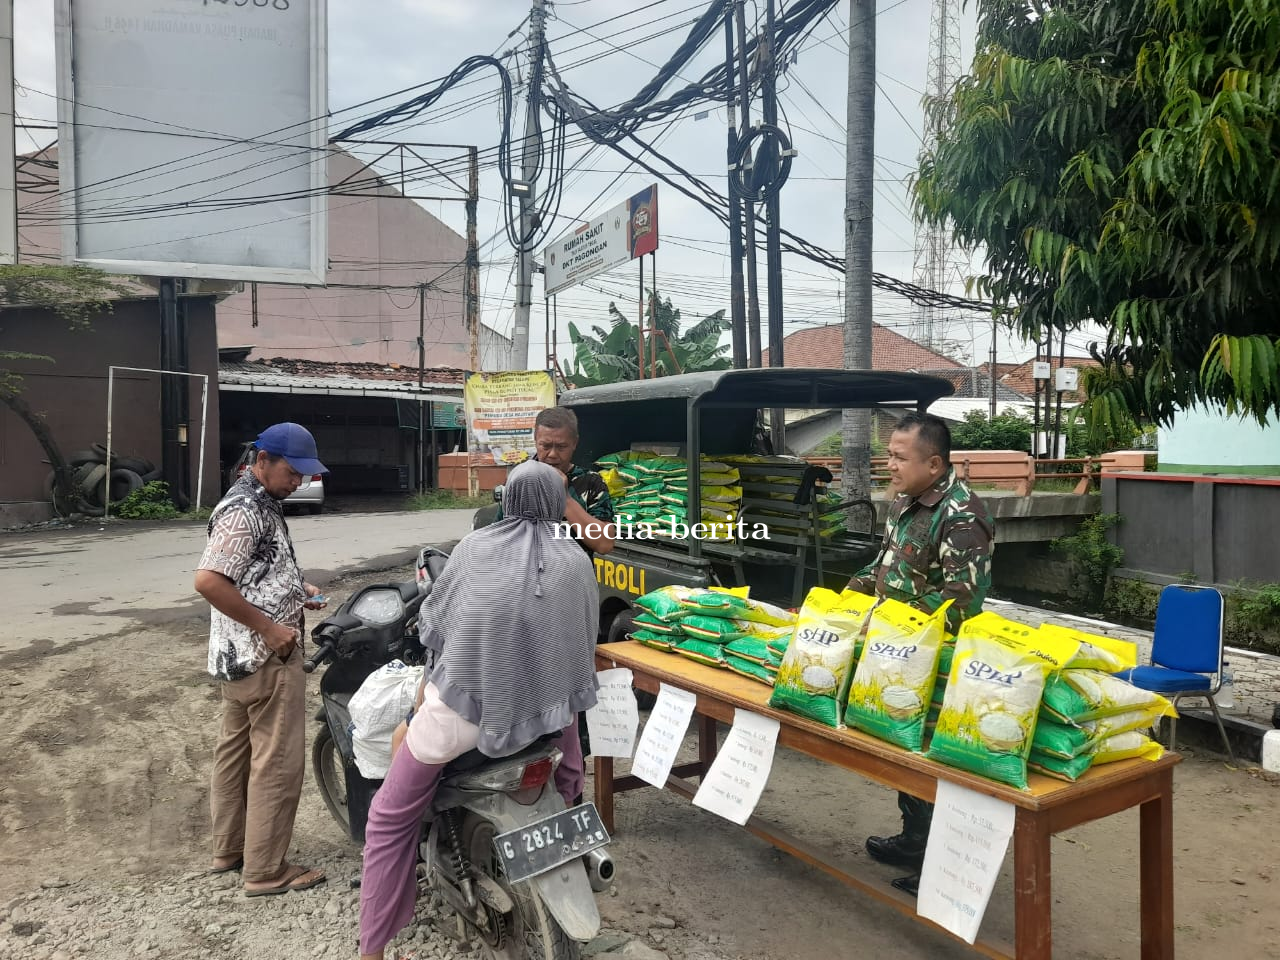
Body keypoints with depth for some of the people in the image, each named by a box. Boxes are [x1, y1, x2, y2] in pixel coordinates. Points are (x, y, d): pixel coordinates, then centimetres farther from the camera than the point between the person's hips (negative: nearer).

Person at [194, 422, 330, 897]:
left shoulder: (259, 502, 12)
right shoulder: (244, 511, -20)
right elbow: (208, 580, -28)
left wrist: (296, 588, 10)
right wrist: (269, 628, -24)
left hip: (239, 654, 11)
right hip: (266, 657, -11)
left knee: (236, 750, 18)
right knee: (277, 761, -1)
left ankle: (229, 848, 32)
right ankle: (266, 869, 9)